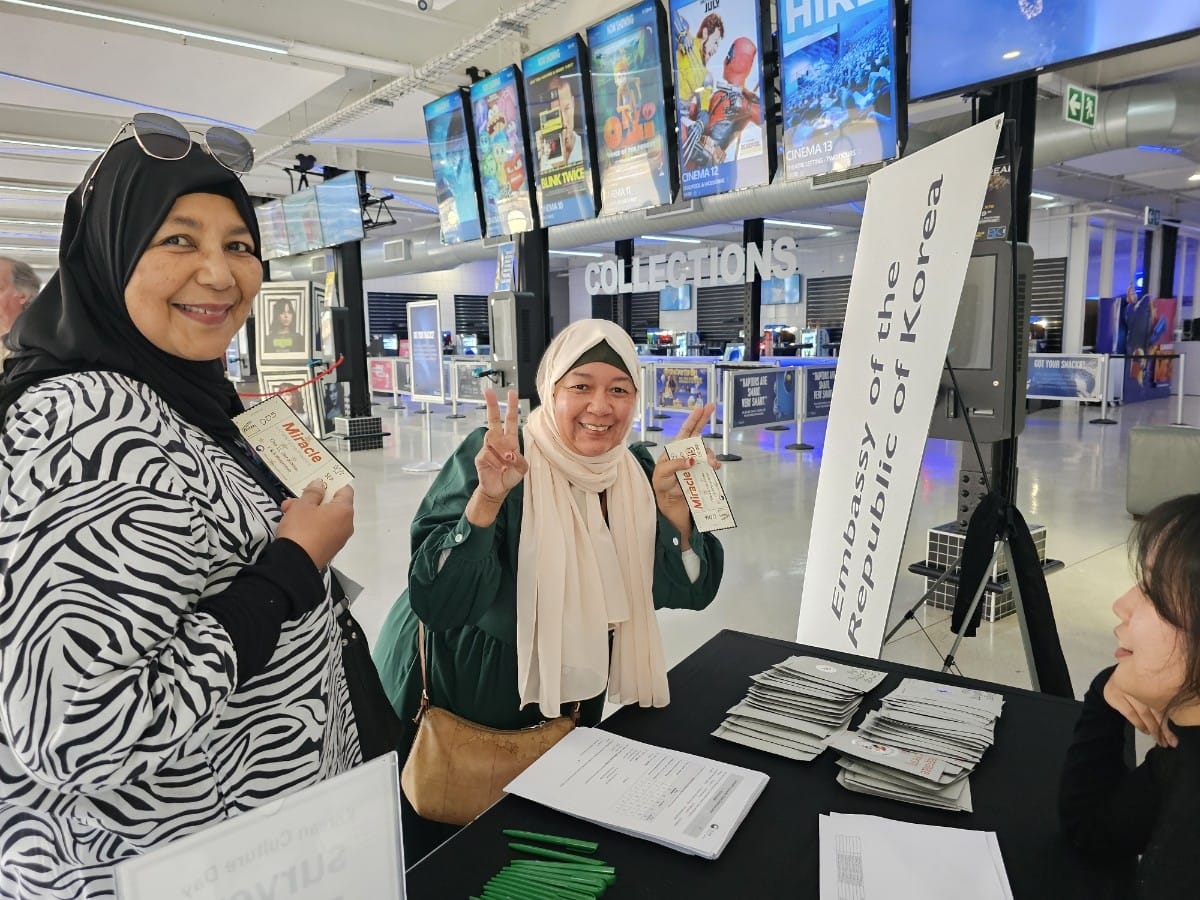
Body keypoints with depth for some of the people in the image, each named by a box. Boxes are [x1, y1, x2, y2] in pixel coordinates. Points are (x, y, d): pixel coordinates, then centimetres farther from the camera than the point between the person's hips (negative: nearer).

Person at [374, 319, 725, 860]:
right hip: (453, 702, -4)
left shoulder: (636, 472, -6)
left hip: (570, 703, 5)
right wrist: (488, 497, -42)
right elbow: (435, 603, -30)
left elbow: (689, 591, -11)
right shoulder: (494, 457, -22)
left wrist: (673, 503, -26)